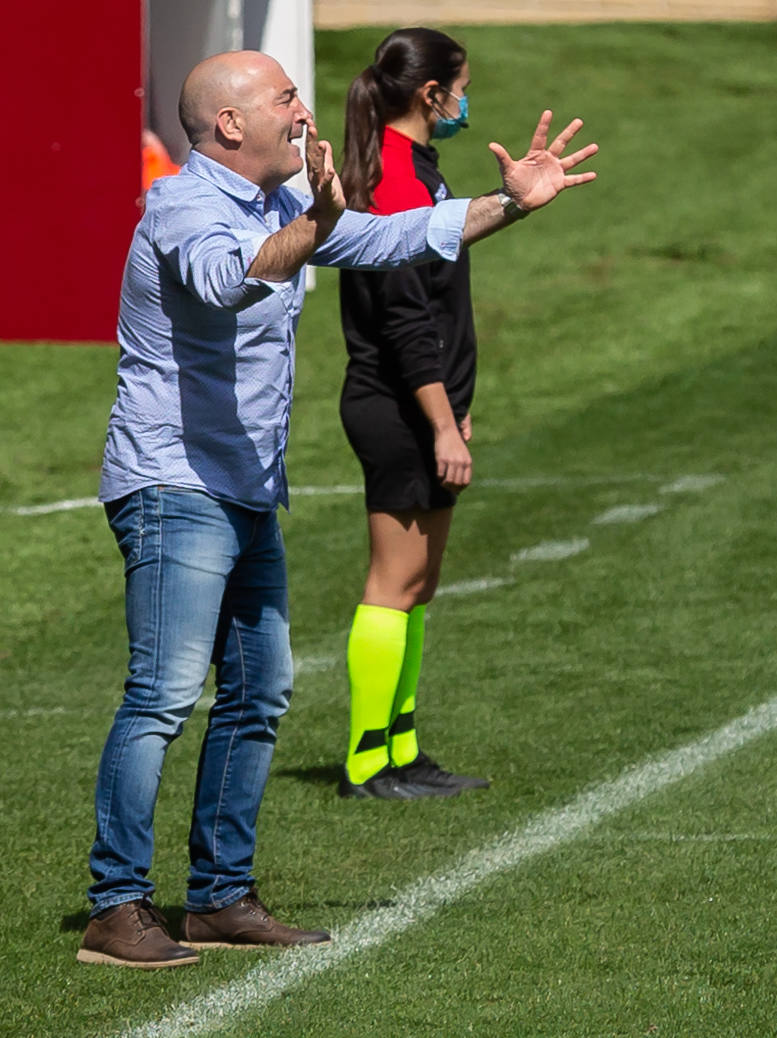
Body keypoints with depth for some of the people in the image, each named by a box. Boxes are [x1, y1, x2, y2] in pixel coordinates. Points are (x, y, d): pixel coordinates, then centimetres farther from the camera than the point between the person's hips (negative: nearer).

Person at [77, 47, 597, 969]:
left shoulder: (278, 208, 14)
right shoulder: (183, 206, -15)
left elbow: (392, 238, 22)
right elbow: (228, 278, -37)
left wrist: (511, 202, 17)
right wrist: (316, 226, -53)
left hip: (248, 496, 10)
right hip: (173, 488, -10)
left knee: (260, 692, 11)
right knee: (165, 694, -16)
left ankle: (221, 897, 18)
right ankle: (117, 910, -17)